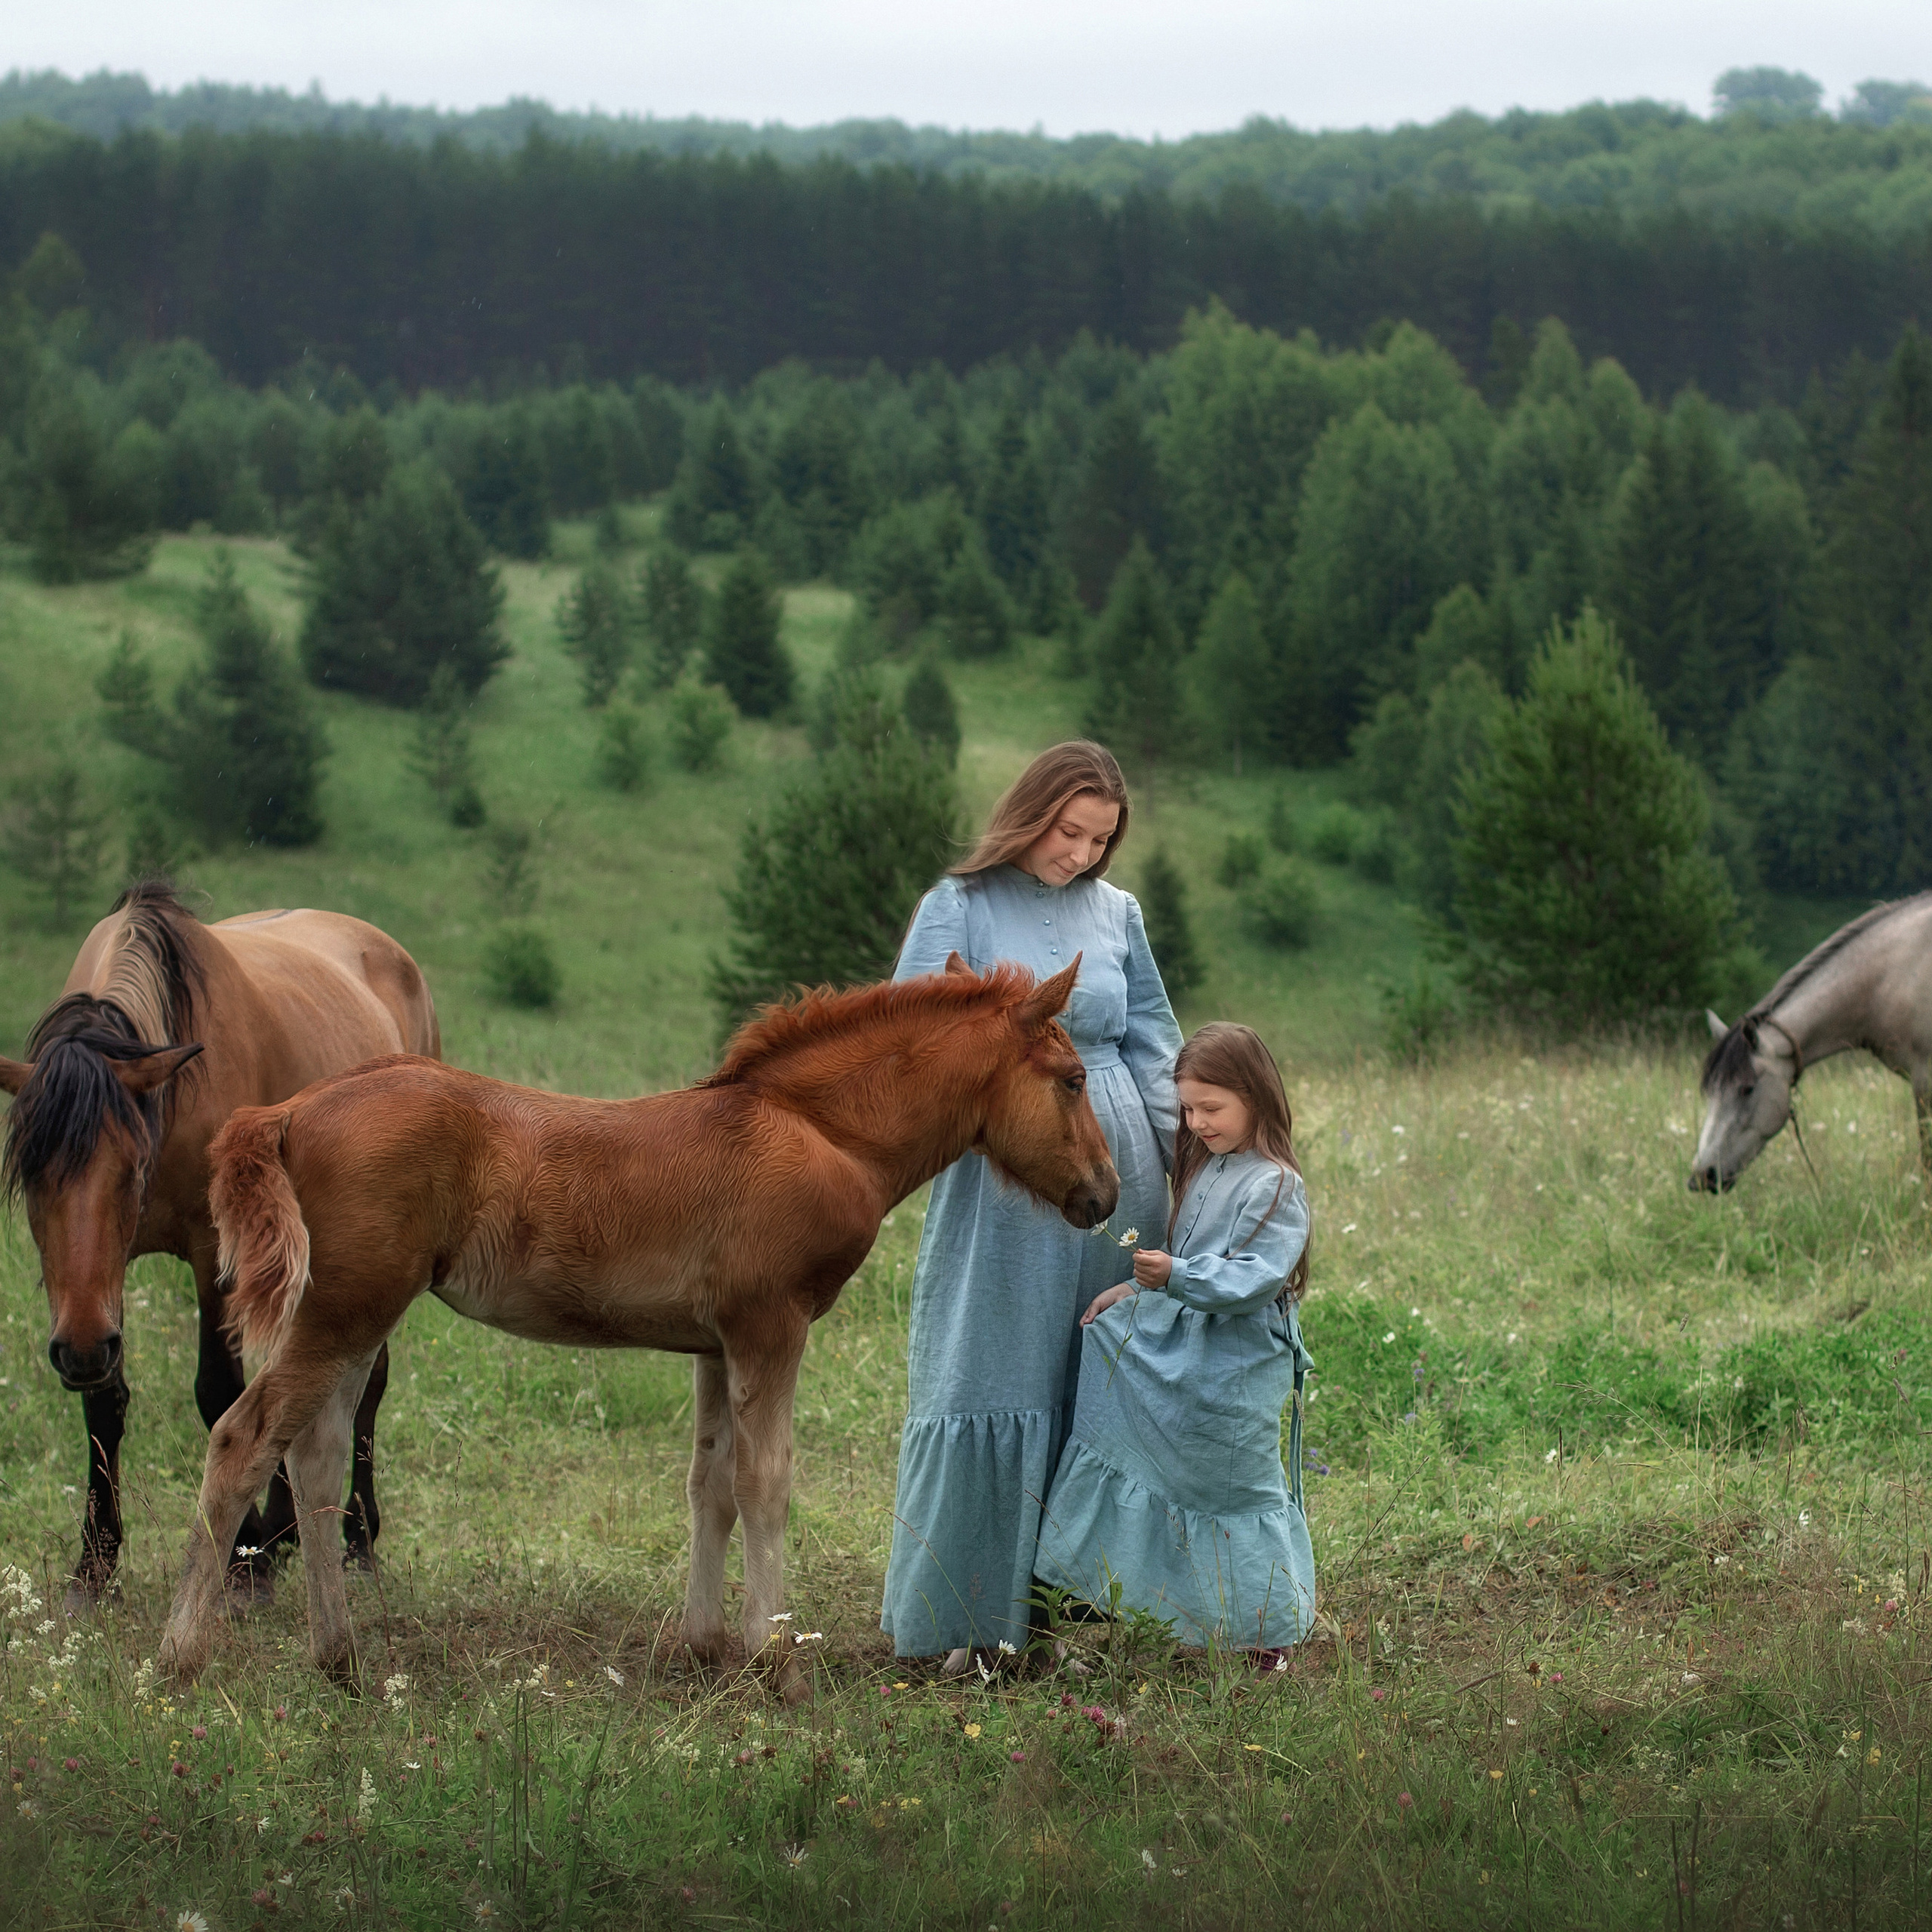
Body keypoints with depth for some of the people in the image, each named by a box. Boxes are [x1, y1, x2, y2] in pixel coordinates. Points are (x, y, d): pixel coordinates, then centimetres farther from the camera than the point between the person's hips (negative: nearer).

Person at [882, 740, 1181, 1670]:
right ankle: (961, 1612, 3)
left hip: (1115, 1165, 4)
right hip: (1001, 1170, -4)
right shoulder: (959, 906, -1)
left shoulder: (1116, 911, 10)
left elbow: (1151, 1039, 12)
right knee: (991, 1377, -3)